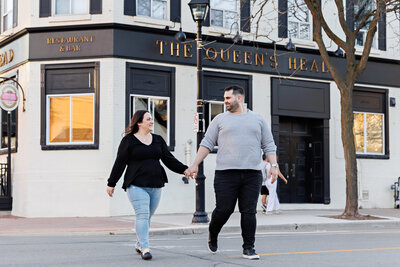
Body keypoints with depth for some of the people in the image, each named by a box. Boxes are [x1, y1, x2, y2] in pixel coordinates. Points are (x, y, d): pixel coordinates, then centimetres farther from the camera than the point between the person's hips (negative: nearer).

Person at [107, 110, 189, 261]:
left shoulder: (158, 140, 16)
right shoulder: (129, 140, 1)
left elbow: (169, 160, 13)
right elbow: (120, 163, 1)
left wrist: (184, 170, 1)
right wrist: (111, 184, 0)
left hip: (155, 186, 5)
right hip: (136, 185, -5)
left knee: (147, 217, 8)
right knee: (142, 215, -15)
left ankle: (139, 245, 22)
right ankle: (145, 248, -17)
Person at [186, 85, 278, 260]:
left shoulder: (258, 119, 15)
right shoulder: (220, 119, 13)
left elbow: (269, 145, 14)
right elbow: (207, 143, 10)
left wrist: (273, 165, 1)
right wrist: (195, 164, 2)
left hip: (252, 174, 1)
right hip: (226, 174, -1)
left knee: (249, 212, -2)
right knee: (223, 210, -1)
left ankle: (248, 248, 6)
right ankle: (213, 234, 28)